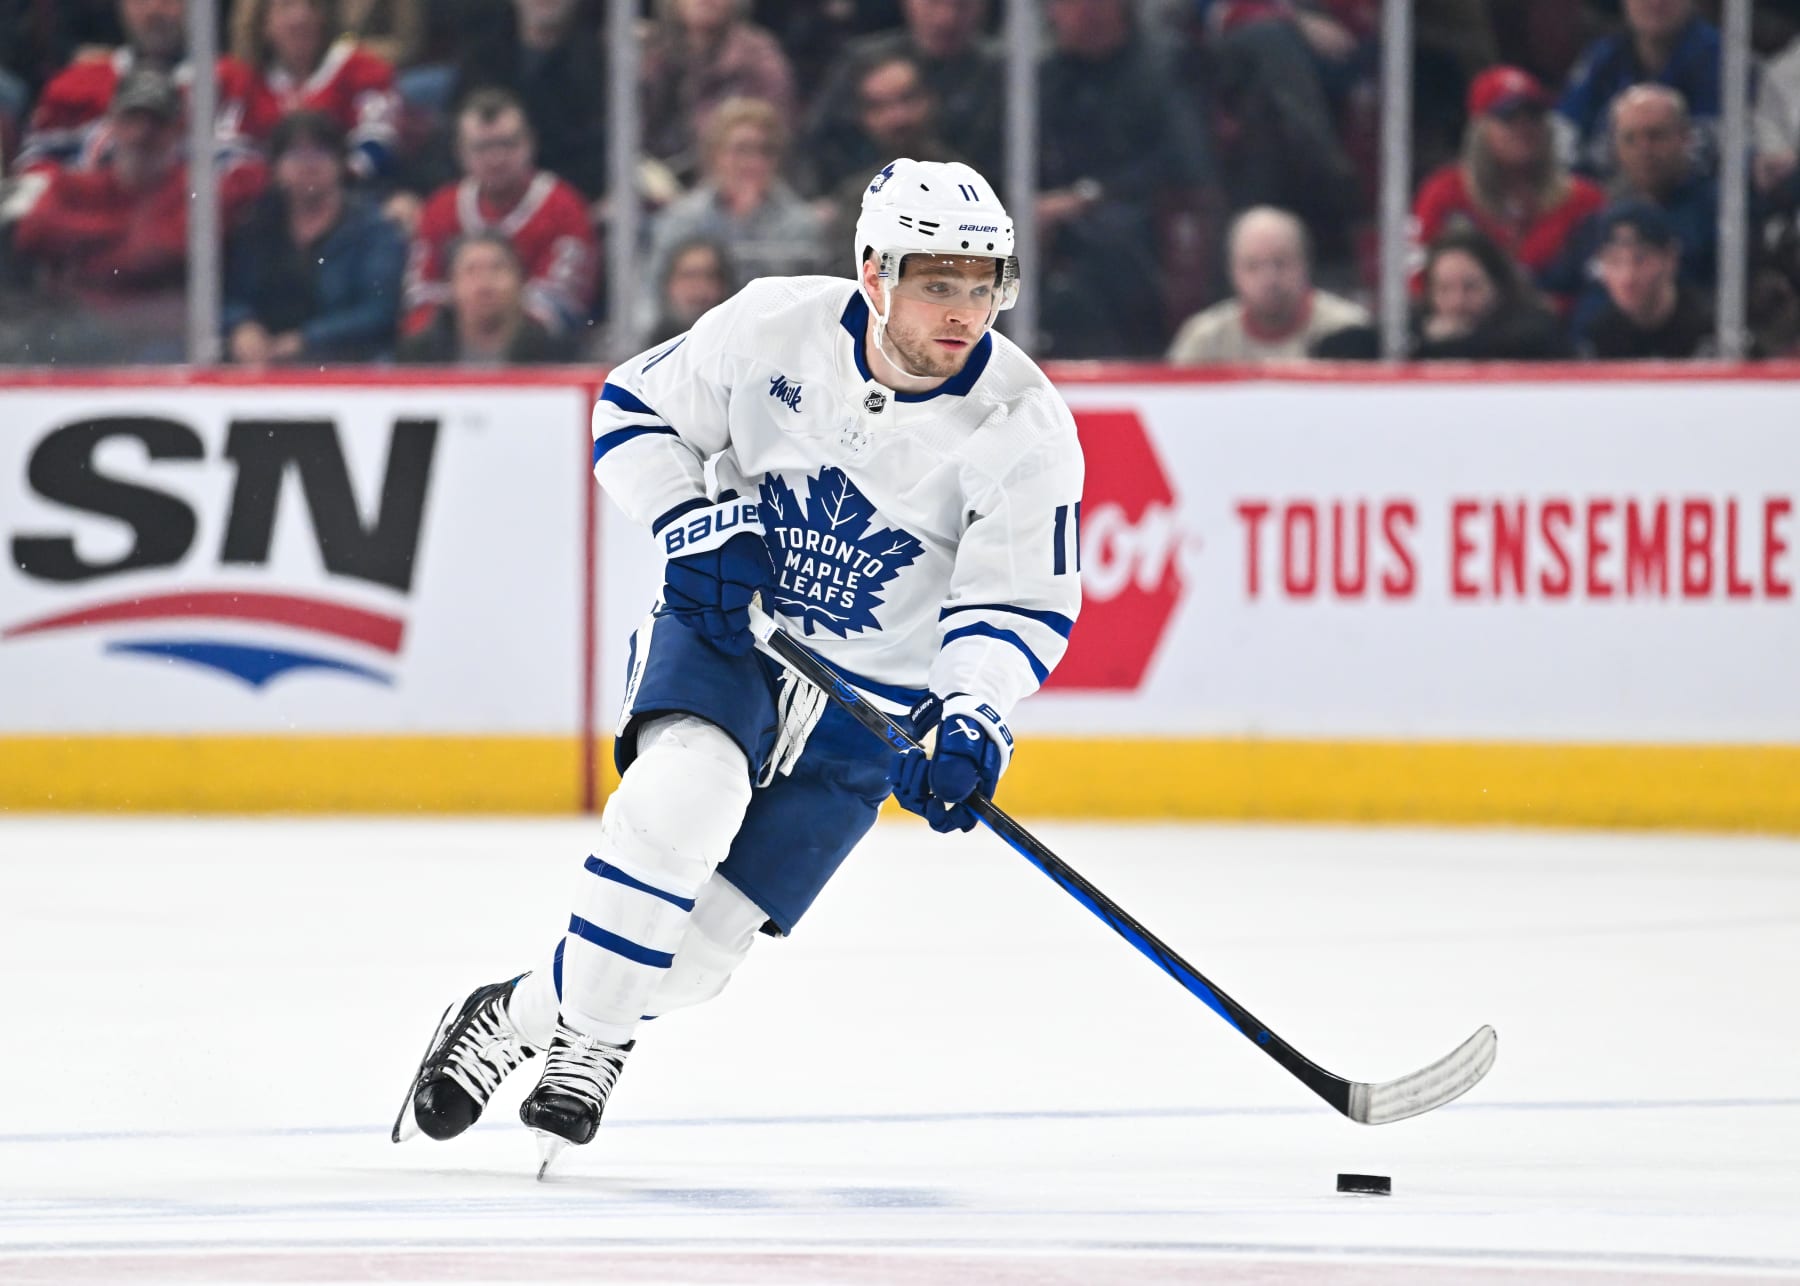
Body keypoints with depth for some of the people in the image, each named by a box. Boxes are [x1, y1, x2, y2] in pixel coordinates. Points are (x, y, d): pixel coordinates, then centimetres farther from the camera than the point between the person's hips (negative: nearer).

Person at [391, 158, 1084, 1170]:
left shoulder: (1026, 428, -16)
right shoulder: (775, 326, -13)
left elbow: (1020, 604, -15)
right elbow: (638, 409, 2)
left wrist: (972, 723, -33)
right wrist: (700, 526, -14)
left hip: (871, 699, 0)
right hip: (727, 621, 0)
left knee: (709, 931, -7)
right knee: (687, 789, -31)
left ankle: (524, 1020, 18)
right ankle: (586, 1022, -15)